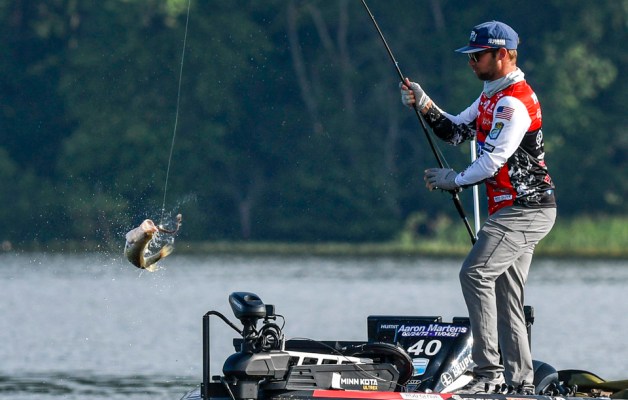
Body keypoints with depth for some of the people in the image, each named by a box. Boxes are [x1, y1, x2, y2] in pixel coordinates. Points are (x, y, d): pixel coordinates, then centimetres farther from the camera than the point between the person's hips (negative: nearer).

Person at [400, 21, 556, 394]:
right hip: (514, 209, 11)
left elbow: (494, 159, -20)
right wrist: (426, 106, 4)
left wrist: (455, 180, -7)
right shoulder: (491, 97, 17)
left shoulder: (514, 103, -18)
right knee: (507, 294, 9)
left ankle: (489, 370, -20)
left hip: (525, 209, -11)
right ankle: (520, 381, 11)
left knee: (477, 273, -18)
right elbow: (456, 131, 20)